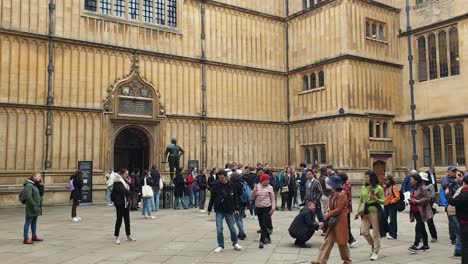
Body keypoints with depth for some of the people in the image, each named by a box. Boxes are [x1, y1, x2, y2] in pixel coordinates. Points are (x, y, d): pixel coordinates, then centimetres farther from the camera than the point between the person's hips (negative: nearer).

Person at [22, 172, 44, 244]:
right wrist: (34, 205, -21)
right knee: (28, 222, -4)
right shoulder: (29, 185, -15)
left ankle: (34, 236, 28)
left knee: (34, 222, 18)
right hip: (31, 207, -9)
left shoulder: (36, 185, 13)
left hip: (36, 207, 9)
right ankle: (26, 239, -1)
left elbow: (41, 194, 15)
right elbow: (28, 197, -22)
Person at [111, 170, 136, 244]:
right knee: (119, 219, -2)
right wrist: (130, 193, -7)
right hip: (120, 203, -8)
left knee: (127, 219, 12)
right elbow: (123, 191, -21)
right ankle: (117, 237, 5)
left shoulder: (125, 181, 14)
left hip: (126, 203, 8)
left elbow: (130, 189, 12)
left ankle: (128, 235, 20)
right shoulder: (118, 182, -12)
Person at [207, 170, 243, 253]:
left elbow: (235, 198, 3)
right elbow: (212, 198, 0)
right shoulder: (216, 185, -6)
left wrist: (236, 208, 1)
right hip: (219, 210, 0)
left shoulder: (231, 185, -4)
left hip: (229, 210, 1)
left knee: (232, 228, 10)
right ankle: (220, 246, 13)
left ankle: (235, 243, 28)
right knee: (219, 229, -1)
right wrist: (209, 209, 3)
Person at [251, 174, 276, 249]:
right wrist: (254, 191, -13)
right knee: (261, 225, 11)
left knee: (264, 225, -11)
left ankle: (262, 241, -12)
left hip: (267, 208, -4)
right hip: (258, 208, 4)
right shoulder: (257, 186, 4)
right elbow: (252, 198, 5)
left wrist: (273, 208, -6)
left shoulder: (269, 187, -2)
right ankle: (267, 238, 27)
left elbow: (273, 199, 1)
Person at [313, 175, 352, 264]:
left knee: (341, 242, 4)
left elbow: (339, 209, -19)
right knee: (328, 241, 4)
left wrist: (328, 214, -12)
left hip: (340, 221, -8)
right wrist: (327, 213, 0)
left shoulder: (342, 195, -16)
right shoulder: (333, 194, 11)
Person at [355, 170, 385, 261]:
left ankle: (375, 252, 13)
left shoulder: (378, 188, -5)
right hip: (365, 213, 5)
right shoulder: (363, 188, 9)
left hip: (375, 212, -5)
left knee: (376, 233, 2)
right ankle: (373, 245, 28)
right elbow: (361, 201, 16)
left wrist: (376, 199, -21)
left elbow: (383, 201, -3)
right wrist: (358, 212, 14)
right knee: (364, 232, 2)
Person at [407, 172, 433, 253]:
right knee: (422, 229, 13)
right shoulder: (414, 189, 15)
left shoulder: (423, 189, -12)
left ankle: (415, 245, -11)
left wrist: (417, 201, -21)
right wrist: (410, 201, 4)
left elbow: (427, 199, -17)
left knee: (418, 228, -11)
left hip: (421, 212, -9)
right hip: (415, 211, 9)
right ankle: (425, 246, 19)